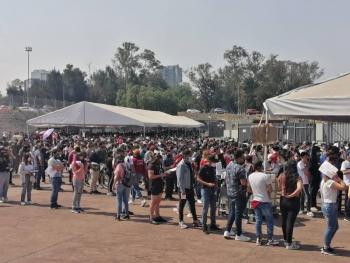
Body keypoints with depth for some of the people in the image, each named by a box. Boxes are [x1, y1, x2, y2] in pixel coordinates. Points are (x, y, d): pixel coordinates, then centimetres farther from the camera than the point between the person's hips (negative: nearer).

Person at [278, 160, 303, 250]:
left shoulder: (281, 176, -3)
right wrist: (291, 195, -15)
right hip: (293, 201, -4)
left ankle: (286, 240, 34)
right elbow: (299, 188, -27)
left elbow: (279, 189, 3)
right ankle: (289, 244, 7)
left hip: (283, 200, 4)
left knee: (284, 221, 18)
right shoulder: (297, 177, -12)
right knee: (290, 222, 0)